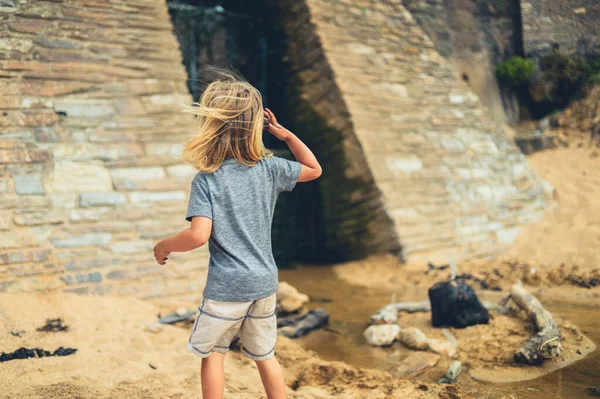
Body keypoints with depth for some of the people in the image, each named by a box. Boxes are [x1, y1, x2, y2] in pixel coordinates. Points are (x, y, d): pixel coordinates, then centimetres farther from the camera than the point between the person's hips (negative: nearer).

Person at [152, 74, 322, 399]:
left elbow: (198, 235, -23)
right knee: (264, 356, 19)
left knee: (212, 355, 13)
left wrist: (163, 246, -4)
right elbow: (314, 169, 14)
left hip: (226, 287, -4)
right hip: (265, 283, 5)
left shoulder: (206, 180, -13)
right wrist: (285, 134, 8)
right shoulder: (270, 168, -2)